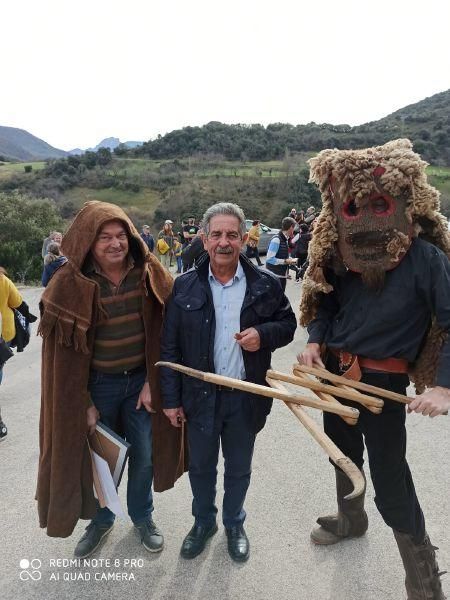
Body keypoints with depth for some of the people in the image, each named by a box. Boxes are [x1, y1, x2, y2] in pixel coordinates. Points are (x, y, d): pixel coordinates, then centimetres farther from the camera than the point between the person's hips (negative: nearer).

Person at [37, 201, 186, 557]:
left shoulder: (149, 276, -9)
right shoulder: (70, 286, -15)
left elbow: (162, 334, -4)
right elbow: (65, 351, -10)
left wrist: (152, 382, -8)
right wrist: (83, 404, -9)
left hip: (141, 380, 2)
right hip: (97, 385, -1)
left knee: (144, 455, 14)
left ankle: (143, 517, 41)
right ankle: (101, 520, 43)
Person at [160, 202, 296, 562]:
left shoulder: (265, 284, -7)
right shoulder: (185, 286, -6)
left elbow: (287, 323, 6)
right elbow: (170, 347, -3)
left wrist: (264, 334, -17)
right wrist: (171, 398, -3)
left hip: (246, 397, 0)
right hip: (200, 396, 0)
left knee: (239, 468, 20)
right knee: (201, 466, 19)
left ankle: (234, 524, 47)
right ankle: (203, 522, 46)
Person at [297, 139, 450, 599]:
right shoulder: (339, 253, -2)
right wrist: (314, 341, -9)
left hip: (383, 381, -5)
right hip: (336, 371, 6)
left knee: (390, 482, 1)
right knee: (344, 452, 25)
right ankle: (350, 520, 53)